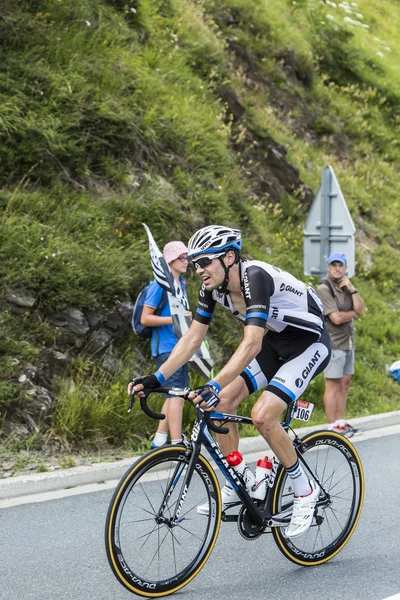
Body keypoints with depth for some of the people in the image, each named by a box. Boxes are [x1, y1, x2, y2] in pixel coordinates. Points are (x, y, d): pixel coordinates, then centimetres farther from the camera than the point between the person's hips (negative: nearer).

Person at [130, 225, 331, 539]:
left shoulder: (255, 277, -32)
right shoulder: (214, 287, -8)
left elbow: (251, 344, -42)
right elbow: (192, 338, -3)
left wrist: (215, 386, -50)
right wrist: (155, 378, -13)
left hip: (309, 344, -8)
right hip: (275, 344, 8)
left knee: (262, 415, -22)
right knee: (224, 402, -5)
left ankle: (306, 490, -4)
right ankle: (236, 487, 9)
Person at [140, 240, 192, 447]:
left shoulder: (181, 284, 14)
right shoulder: (160, 285, -11)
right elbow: (145, 318, -15)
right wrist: (173, 319, -23)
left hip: (180, 346, 9)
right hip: (166, 347, -9)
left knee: (175, 394, 11)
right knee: (177, 394, -15)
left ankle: (159, 441, 19)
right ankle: (177, 446, -18)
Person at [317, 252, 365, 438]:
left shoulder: (345, 287, 13)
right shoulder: (324, 288, -11)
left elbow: (361, 309, 2)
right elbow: (336, 318, -18)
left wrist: (352, 289, -8)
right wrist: (353, 313, 0)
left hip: (348, 342, 8)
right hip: (333, 342, -8)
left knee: (344, 383, 10)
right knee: (333, 385, -6)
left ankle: (340, 422, 17)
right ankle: (332, 427, -3)